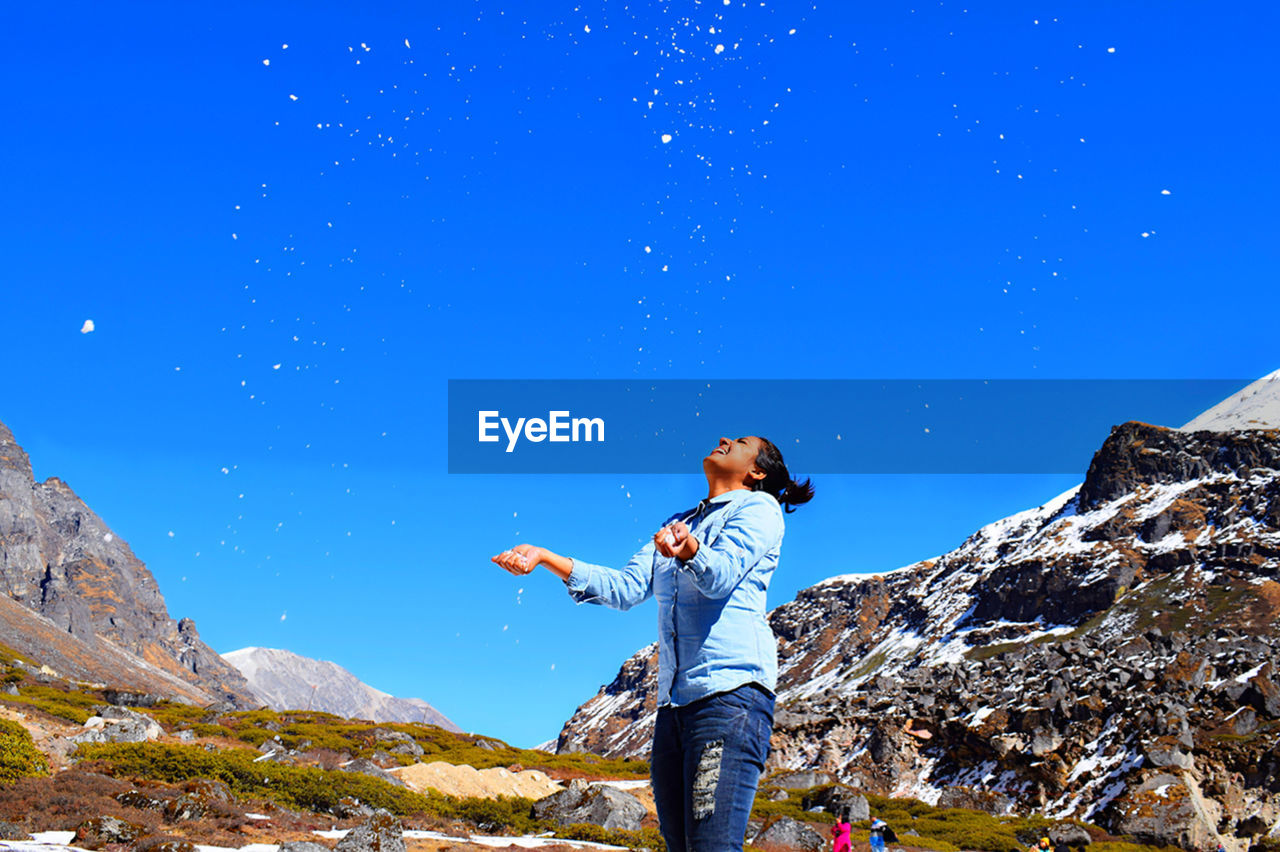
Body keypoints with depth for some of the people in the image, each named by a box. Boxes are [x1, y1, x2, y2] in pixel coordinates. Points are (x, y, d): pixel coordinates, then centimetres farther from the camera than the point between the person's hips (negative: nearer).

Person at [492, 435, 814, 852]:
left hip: (732, 689, -7)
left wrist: (688, 548, -36)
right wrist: (545, 557, 3)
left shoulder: (759, 508, 6)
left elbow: (720, 575, -13)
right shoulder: (678, 521, 26)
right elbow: (628, 587, 13)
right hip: (674, 698, 7)